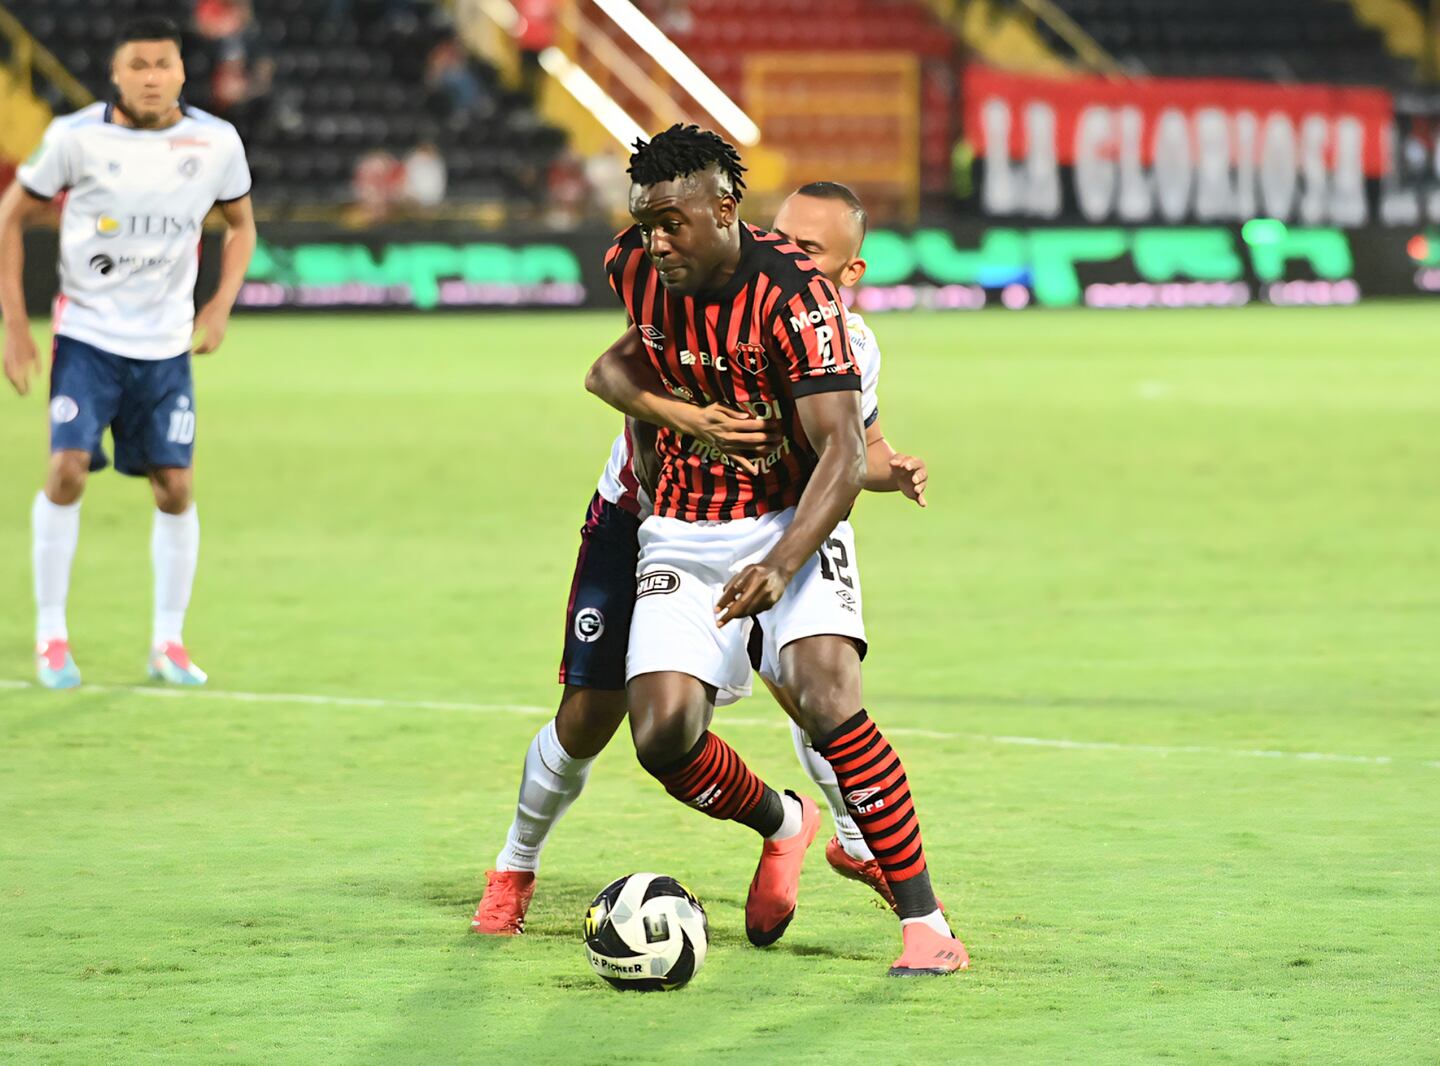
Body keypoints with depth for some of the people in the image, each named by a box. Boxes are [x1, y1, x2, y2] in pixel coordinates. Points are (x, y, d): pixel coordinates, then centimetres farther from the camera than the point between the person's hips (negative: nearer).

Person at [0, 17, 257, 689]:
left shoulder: (216, 142, -4)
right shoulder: (76, 137, -10)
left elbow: (240, 225, 15)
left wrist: (221, 305, 1)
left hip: (166, 344, 2)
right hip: (87, 336, -2)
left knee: (175, 486, -2)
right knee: (67, 470, -15)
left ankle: (168, 642, 13)